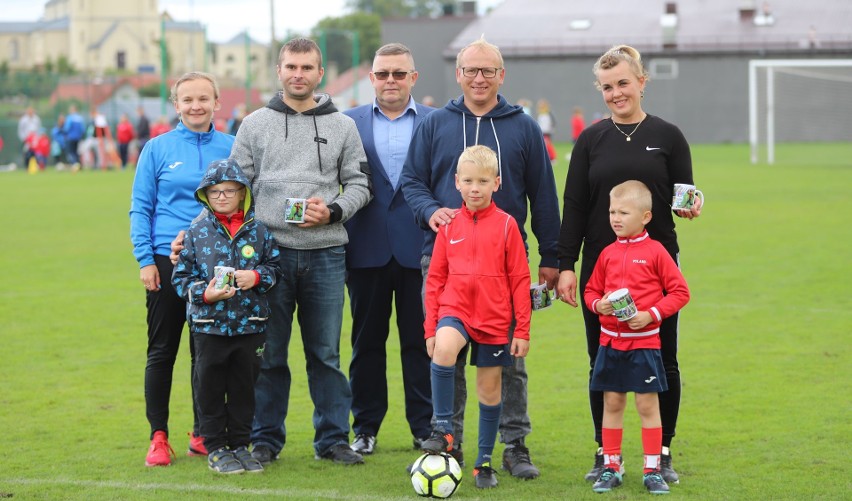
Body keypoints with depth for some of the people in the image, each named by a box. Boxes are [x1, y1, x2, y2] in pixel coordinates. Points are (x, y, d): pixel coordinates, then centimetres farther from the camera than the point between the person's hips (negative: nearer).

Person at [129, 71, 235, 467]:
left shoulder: (232, 148, 4)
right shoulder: (158, 149, 0)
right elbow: (141, 207, 0)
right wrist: (145, 259, -8)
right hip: (167, 261, -1)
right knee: (162, 351, 3)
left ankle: (202, 434, 18)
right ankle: (158, 437, 9)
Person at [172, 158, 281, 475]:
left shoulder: (258, 228, 1)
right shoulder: (196, 231, -1)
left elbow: (275, 266, 8)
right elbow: (181, 277, 1)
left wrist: (256, 276, -12)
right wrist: (204, 293, -16)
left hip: (250, 323, 1)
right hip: (209, 324, -1)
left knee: (244, 386, 10)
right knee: (211, 388, 6)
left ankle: (240, 445, 22)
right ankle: (215, 448, 16)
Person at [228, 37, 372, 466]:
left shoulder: (342, 126, 9)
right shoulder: (255, 124, 7)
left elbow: (359, 185, 9)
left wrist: (334, 211, -9)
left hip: (325, 253, 1)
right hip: (270, 251, 0)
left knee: (326, 354, 5)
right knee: (269, 354, 4)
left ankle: (333, 438, 13)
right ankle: (266, 438, 14)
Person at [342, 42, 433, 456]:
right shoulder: (348, 123, 7)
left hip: (420, 248, -1)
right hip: (367, 248, 1)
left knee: (421, 341, 4)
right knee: (367, 341, 8)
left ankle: (425, 428, 12)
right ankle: (365, 427, 17)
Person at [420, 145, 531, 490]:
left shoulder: (506, 225, -3)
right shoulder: (450, 226, 3)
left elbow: (520, 280, -1)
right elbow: (435, 278, 8)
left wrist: (522, 330, -3)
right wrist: (431, 328, 4)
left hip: (495, 320, 0)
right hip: (455, 311, 1)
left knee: (490, 388, 7)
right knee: (444, 348, -31)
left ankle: (484, 463, 22)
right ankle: (443, 431, -21)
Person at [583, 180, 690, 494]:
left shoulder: (655, 252, -6)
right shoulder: (608, 253, 5)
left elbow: (680, 291, -5)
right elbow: (591, 290, 15)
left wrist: (652, 314, -14)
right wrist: (597, 304, -7)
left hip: (644, 341, -4)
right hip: (610, 341, 4)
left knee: (648, 404, 1)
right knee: (612, 403, 8)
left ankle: (652, 470, 9)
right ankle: (611, 467, 16)